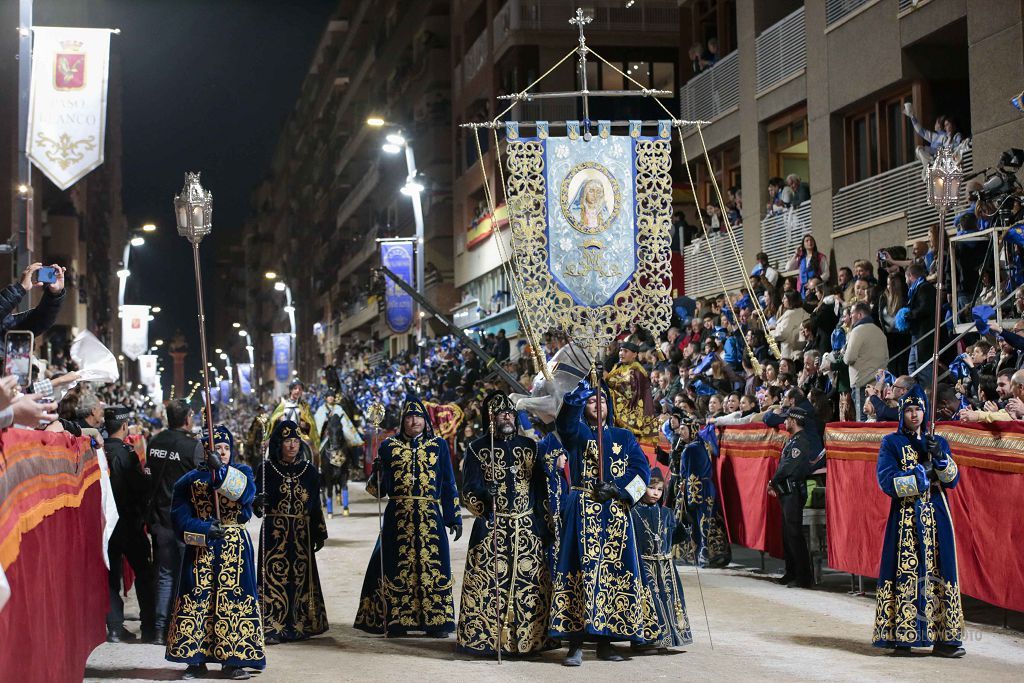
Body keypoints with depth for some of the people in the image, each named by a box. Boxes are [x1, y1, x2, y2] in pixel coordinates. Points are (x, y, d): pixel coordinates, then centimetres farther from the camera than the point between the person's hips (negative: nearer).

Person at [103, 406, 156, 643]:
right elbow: (141, 487, -16)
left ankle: (115, 627, 9)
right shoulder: (126, 454, -16)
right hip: (129, 522, -5)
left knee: (112, 575, 11)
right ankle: (149, 628, 6)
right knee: (144, 574, 6)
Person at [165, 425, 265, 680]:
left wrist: (221, 469, -31)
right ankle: (195, 659, 6)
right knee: (197, 599, -2)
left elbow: (244, 490, -17)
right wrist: (204, 528, -17)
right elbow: (180, 516, -2)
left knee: (233, 599, -3)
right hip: (201, 548, 0)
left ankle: (232, 660, 3)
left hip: (234, 548, 0)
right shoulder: (191, 480, 7)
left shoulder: (241, 472, 7)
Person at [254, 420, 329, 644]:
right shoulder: (266, 469, 0)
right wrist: (258, 502, -27)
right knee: (274, 576, -8)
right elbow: (257, 503, -4)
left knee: (301, 577, 4)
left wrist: (320, 534, 9)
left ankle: (299, 625, 14)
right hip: (274, 533, -3)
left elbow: (315, 506, 11)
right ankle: (271, 629, -6)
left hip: (301, 534, 3)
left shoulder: (309, 470, 7)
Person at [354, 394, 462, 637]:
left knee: (432, 566, -3)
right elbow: (378, 488, 6)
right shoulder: (389, 446, 8)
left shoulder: (438, 445, 9)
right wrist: (376, 473, -15)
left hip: (430, 517, 0)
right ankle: (396, 622, 7)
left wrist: (454, 518, 5)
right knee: (397, 566, 0)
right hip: (398, 516, 0)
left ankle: (435, 622, 3)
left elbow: (448, 484, 10)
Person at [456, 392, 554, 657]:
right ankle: (484, 636, 0)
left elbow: (542, 489, 13)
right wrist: (484, 497, -24)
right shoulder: (477, 449, 4)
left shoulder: (529, 446, 12)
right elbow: (469, 491, -2)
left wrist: (546, 525, 7)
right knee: (487, 585, -7)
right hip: (491, 529, -2)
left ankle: (530, 638, 7)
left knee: (531, 583, -1)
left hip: (528, 529, 2)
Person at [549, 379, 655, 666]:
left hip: (616, 513, 3)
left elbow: (642, 468, 5)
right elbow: (566, 422, -16)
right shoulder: (577, 433, 8)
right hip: (582, 512, -3)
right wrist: (577, 395, -36)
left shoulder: (624, 437, 15)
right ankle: (576, 644, -10)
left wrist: (617, 489, -10)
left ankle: (605, 640, 7)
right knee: (582, 570, -10)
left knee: (614, 572, 0)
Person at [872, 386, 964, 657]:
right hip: (904, 519, -3)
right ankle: (901, 638, -2)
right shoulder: (891, 443, 3)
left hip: (936, 517, 3)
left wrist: (940, 456, -12)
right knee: (904, 573, -6)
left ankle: (943, 639, 1)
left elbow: (952, 479, 4)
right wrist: (921, 476, -11)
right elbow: (888, 482, -9)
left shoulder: (938, 442, 14)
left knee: (939, 572, -1)